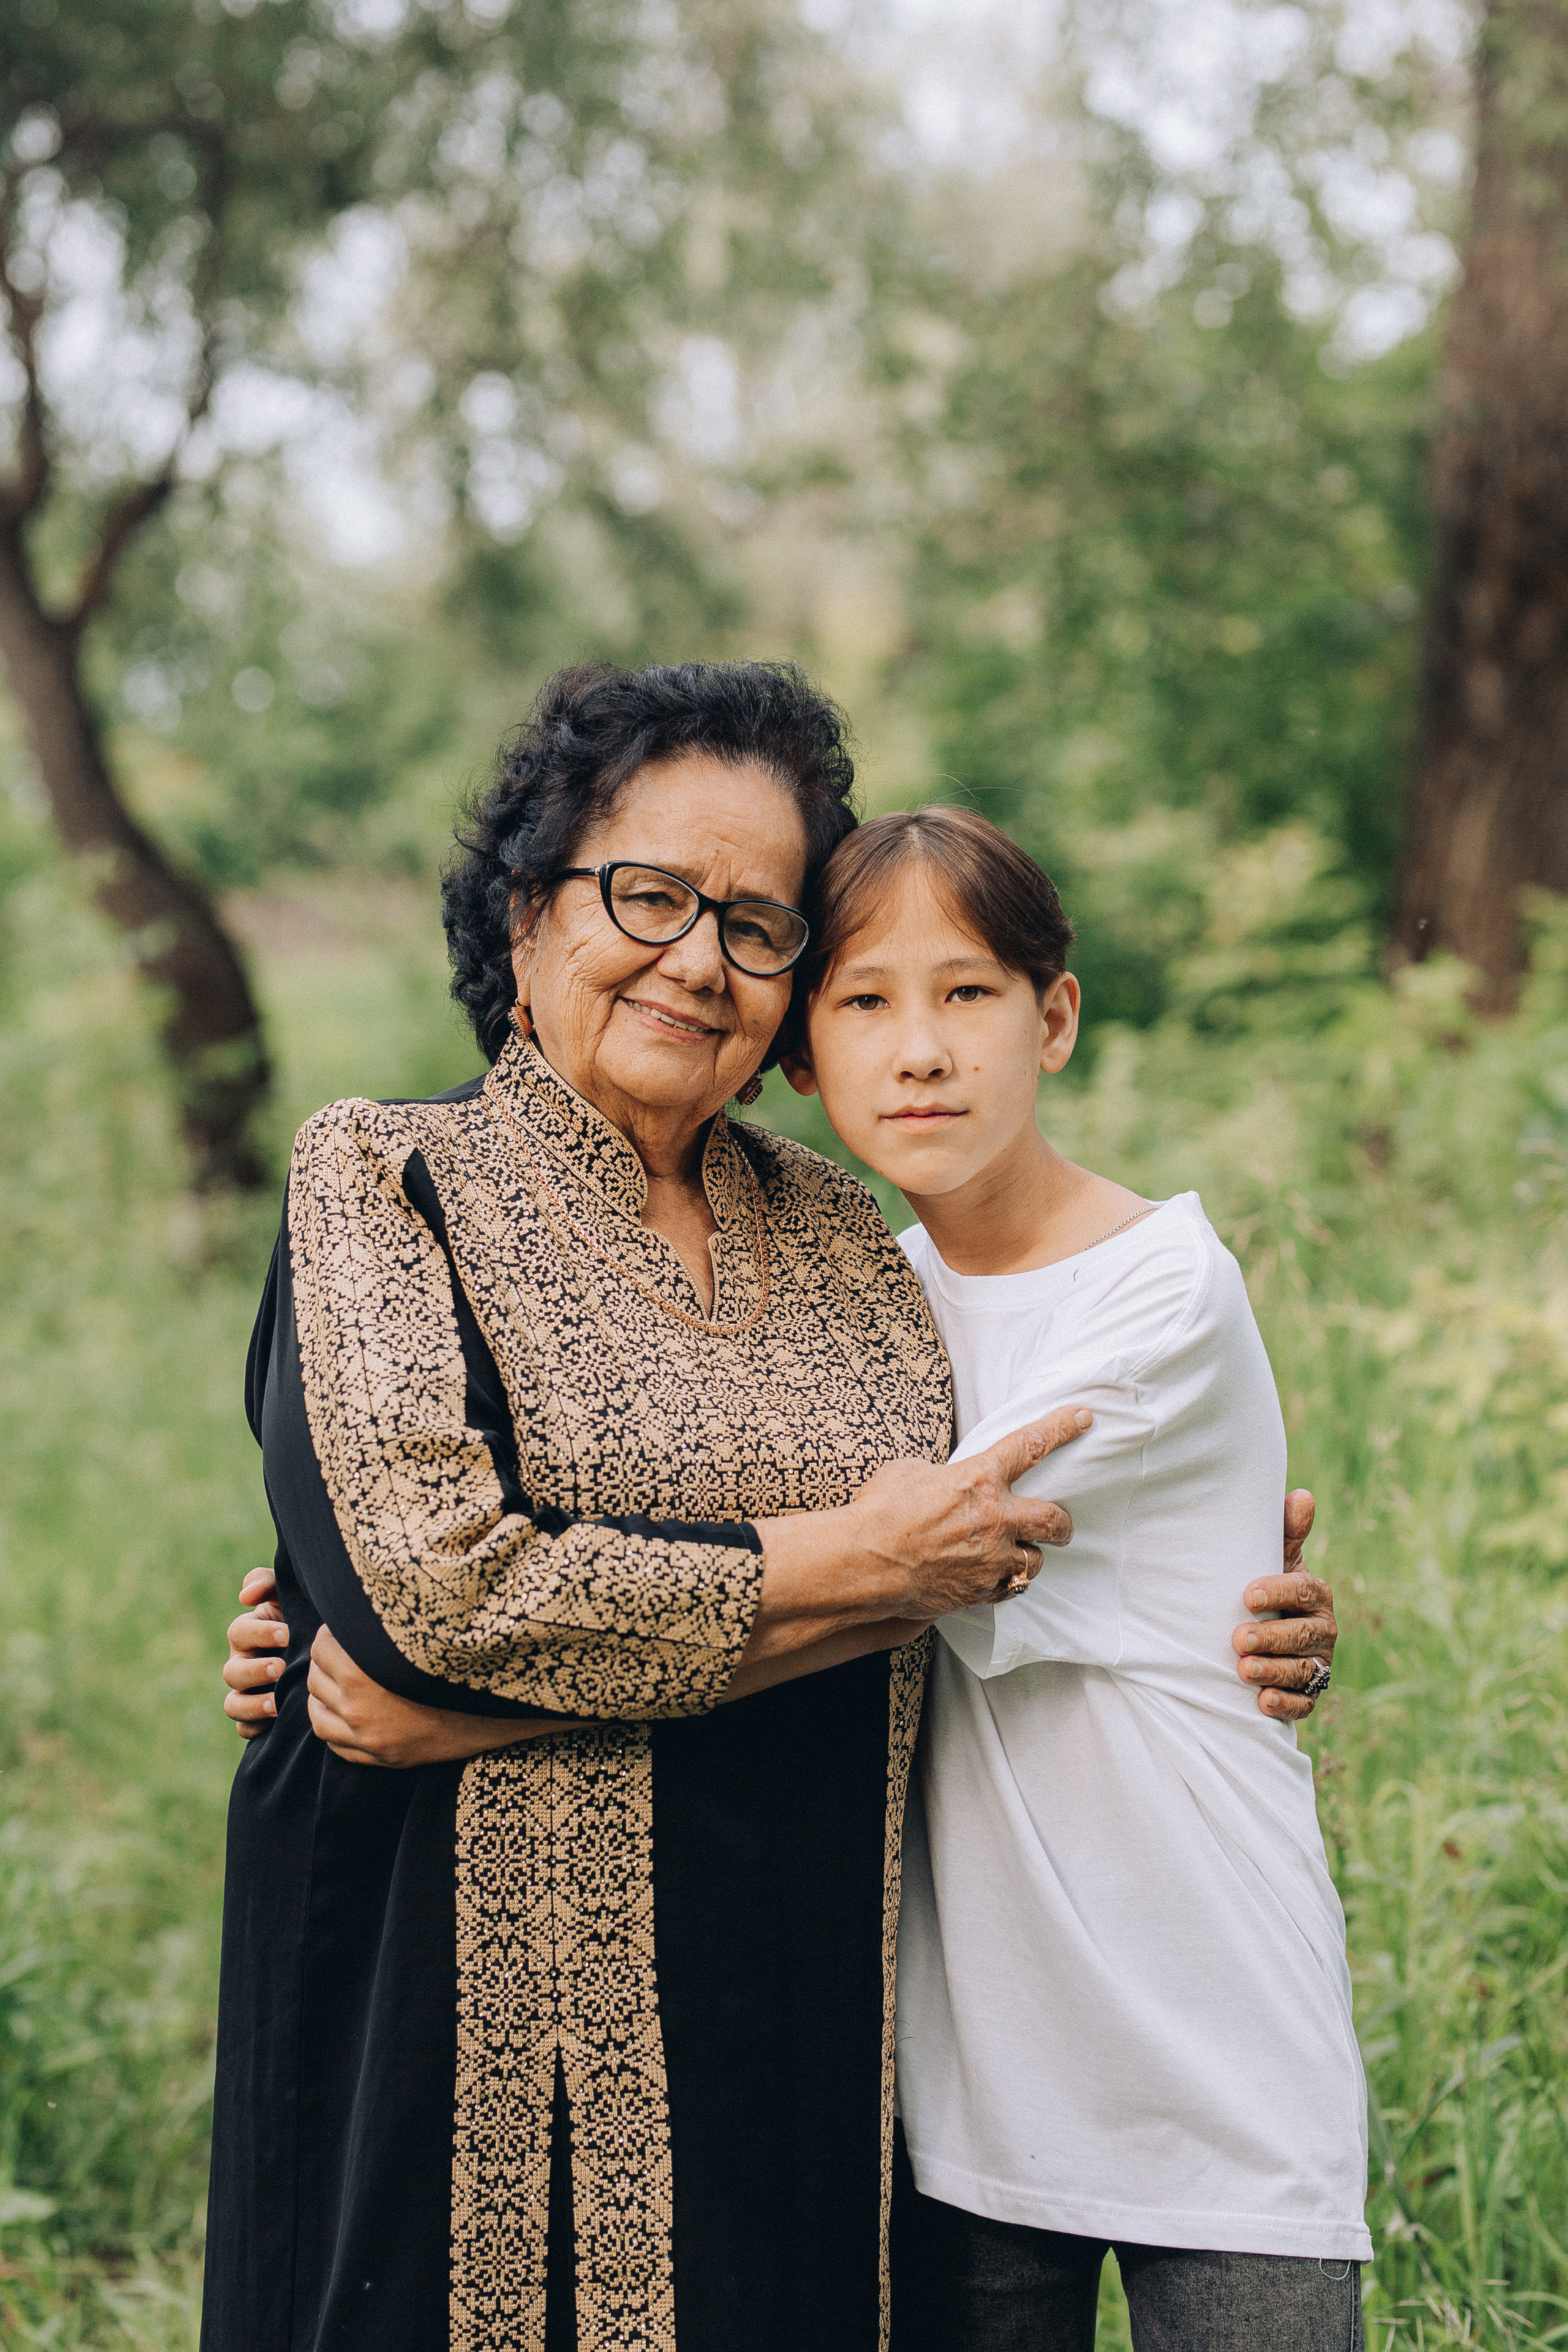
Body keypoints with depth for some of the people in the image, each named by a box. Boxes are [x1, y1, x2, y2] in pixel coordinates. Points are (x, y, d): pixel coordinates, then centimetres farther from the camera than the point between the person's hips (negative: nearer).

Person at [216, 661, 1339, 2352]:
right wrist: (863, 1566, -12)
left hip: (799, 2060, 4)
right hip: (480, 2054, -4)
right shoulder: (381, 1179, -3)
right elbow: (432, 1584, -18)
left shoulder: (843, 1242, 11)